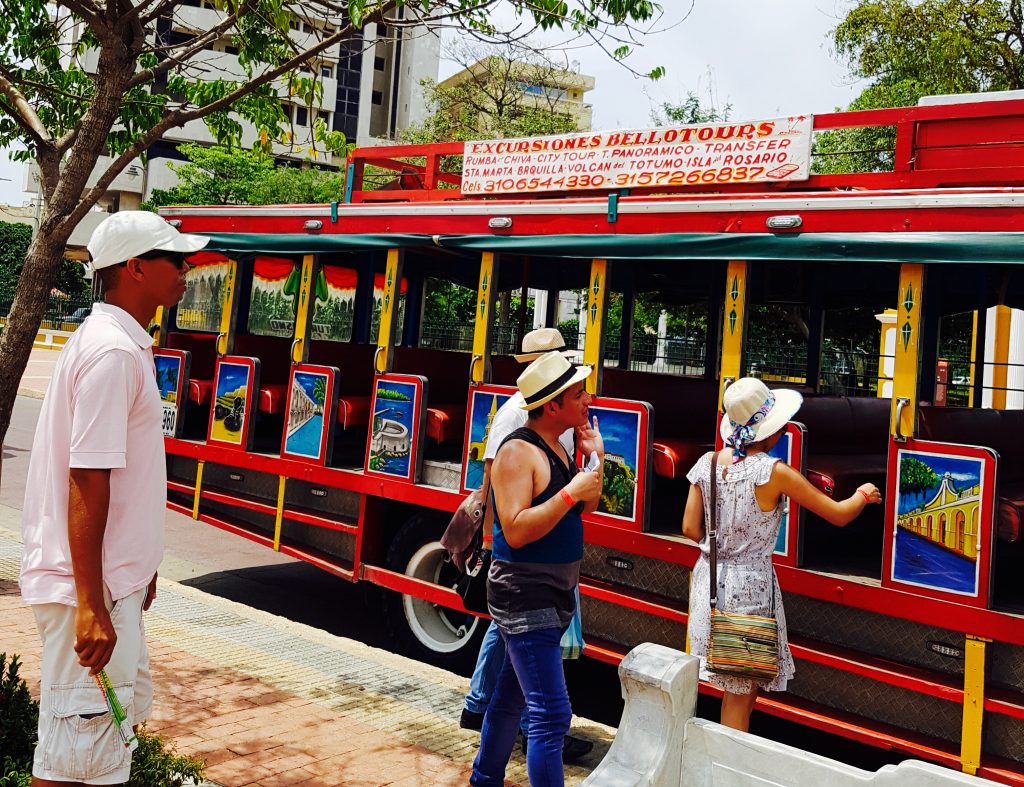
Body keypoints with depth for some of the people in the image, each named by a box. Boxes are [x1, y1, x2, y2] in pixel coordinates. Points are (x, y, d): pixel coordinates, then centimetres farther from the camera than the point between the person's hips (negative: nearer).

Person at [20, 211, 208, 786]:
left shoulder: (125, 343, 12)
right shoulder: (113, 351, -19)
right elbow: (88, 481, -23)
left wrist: (139, 567, 23)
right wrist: (90, 605, -24)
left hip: (116, 576, 10)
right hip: (89, 585, -10)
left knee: (127, 707, 22)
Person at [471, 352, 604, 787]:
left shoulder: (556, 447, 9)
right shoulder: (518, 451, -18)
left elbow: (584, 509, 16)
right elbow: (516, 531, -26)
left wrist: (595, 459, 2)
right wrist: (570, 491, -25)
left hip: (552, 594, 9)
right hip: (524, 596, -9)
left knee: (512, 695, 22)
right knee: (552, 714, -11)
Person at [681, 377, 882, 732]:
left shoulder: (707, 463, -2)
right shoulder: (774, 472, -16)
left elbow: (690, 529, 1)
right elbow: (839, 515, -7)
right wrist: (864, 493, 13)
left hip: (710, 579, 5)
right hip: (750, 586, -5)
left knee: (734, 689, 17)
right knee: (740, 696, 7)